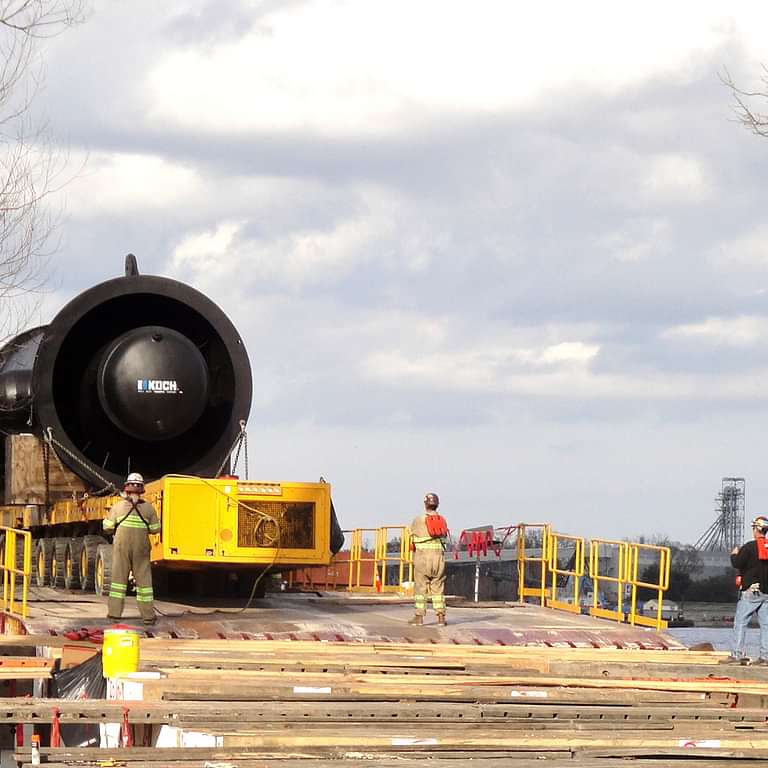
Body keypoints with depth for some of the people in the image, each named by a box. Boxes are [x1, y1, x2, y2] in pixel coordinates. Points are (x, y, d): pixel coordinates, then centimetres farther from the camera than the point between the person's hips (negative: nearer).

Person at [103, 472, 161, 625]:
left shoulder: (118, 507, -5)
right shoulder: (148, 508, -3)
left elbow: (108, 527, -1)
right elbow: (155, 529, 3)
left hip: (121, 548, 0)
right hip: (141, 549, 0)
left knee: (119, 578, 7)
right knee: (143, 580, 5)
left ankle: (114, 612, 5)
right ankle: (148, 615, 6)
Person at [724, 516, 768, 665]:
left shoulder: (749, 547, -11)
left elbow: (737, 564, -13)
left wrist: (734, 555, 8)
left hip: (750, 591, -5)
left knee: (740, 622, -2)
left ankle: (737, 654, -7)